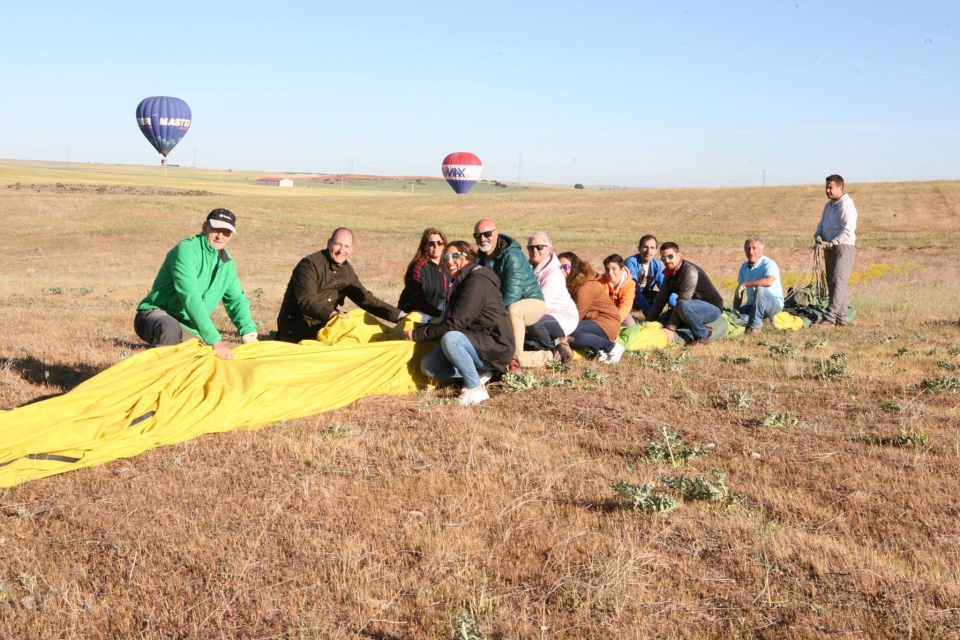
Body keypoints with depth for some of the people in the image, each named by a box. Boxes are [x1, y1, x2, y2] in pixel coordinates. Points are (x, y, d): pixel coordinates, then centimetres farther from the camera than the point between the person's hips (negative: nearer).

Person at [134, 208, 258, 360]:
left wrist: (249, 333, -8)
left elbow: (236, 300, 12)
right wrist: (215, 340, -36)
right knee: (171, 328, -39)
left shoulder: (227, 263, 6)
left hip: (188, 328, 8)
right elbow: (190, 297, -29)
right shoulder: (187, 249, -19)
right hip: (156, 315, -8)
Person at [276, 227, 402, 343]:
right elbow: (305, 301, -23)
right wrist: (331, 314, -40)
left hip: (322, 326, 8)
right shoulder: (309, 264, -13)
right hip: (297, 329, -8)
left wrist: (399, 315, 2)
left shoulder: (347, 270, 9)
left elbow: (365, 298, 11)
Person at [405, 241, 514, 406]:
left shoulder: (477, 282, -19)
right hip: (478, 344, 9)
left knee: (450, 339, -35)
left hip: (495, 347, -9)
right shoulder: (461, 281, 12)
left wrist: (417, 334, -16)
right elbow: (448, 320, 15)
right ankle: (478, 373, 4)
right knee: (428, 366, -2)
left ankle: (475, 388, -19)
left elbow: (454, 324, -23)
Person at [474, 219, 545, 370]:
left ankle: (515, 361, -34)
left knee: (512, 309, -38)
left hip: (531, 302, -9)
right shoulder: (480, 257, 2)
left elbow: (511, 295, -30)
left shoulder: (512, 256, -24)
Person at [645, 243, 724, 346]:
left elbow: (682, 302, -30)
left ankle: (702, 335, -14)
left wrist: (671, 327, -33)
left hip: (712, 307, -9)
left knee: (685, 307, -38)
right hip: (695, 307, 9)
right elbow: (661, 298, 2)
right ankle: (701, 328, 3)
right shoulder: (670, 273, 2)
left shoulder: (690, 271, -24)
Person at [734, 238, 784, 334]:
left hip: (774, 304, -5)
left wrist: (745, 284, -33)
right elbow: (739, 290, 9)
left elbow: (768, 282, -37)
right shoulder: (744, 267, 7)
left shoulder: (768, 264, -16)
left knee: (760, 289, -36)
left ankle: (755, 325, -27)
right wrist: (736, 309, -6)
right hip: (752, 305, 5)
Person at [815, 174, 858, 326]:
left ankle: (829, 318, -19)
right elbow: (822, 224, 23)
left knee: (838, 282, -12)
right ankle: (841, 318, 12)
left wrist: (830, 243, -24)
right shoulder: (829, 205, 18)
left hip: (843, 247, -9)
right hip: (830, 248, 10)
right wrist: (818, 235, 0)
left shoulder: (846, 205, -11)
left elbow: (848, 231, -19)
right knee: (832, 283, 8)